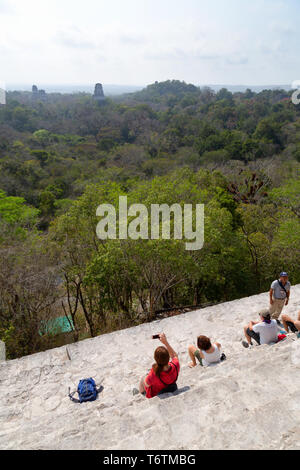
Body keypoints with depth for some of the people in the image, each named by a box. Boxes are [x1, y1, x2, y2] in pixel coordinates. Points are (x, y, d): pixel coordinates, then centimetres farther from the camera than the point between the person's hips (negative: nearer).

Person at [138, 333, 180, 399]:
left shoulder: (154, 374, -42)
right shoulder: (175, 366, -34)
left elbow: (147, 384, -19)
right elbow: (174, 355, -10)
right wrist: (165, 342, -16)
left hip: (155, 395, -3)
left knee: (143, 379, 25)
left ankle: (141, 394, 55)